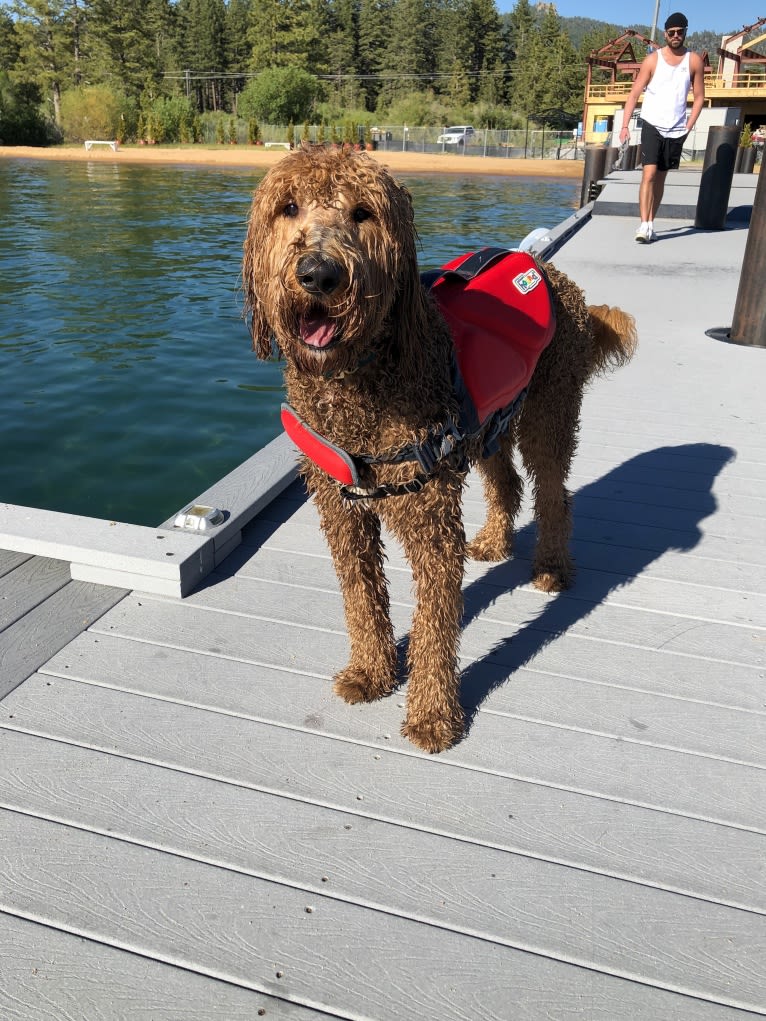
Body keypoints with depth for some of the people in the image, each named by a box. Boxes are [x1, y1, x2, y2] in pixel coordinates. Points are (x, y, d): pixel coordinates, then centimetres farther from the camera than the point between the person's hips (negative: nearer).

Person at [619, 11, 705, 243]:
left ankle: (650, 224, 15)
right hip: (652, 126, -2)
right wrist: (625, 125, -11)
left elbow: (699, 97, 9)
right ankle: (644, 225, -19)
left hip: (676, 130, 3)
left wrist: (689, 126, -1)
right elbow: (634, 94, -2)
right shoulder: (653, 59, -1)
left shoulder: (694, 61, 5)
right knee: (648, 175, -15)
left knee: (660, 178, 9)